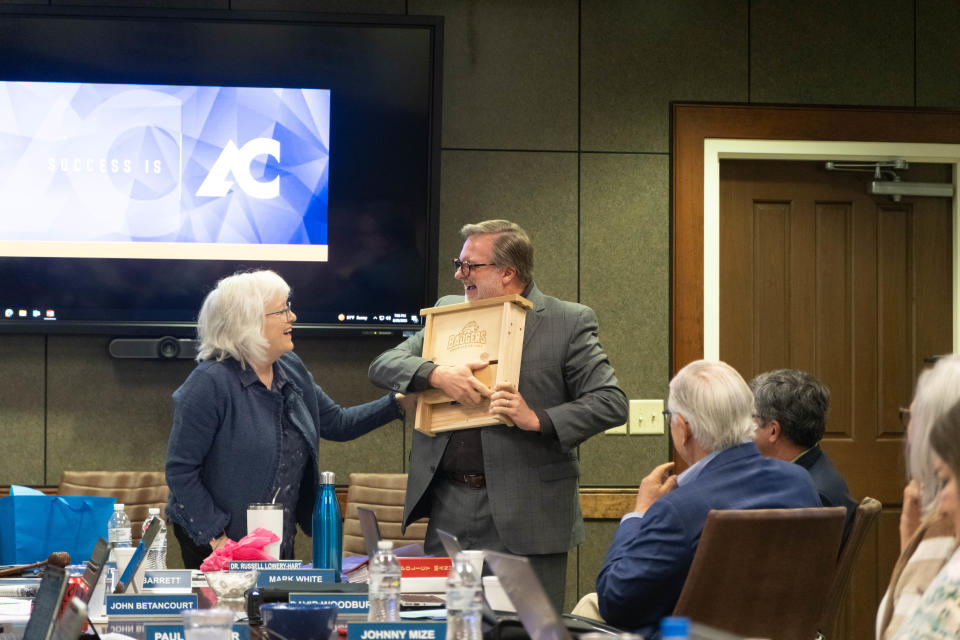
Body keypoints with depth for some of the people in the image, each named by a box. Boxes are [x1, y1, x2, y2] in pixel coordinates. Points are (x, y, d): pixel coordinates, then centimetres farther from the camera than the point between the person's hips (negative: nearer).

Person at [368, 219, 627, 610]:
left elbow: (611, 403, -6)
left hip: (525, 515, -4)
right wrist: (436, 375, -11)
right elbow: (382, 366, 8)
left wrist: (538, 419, -17)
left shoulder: (569, 323, -1)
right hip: (448, 508, 4)